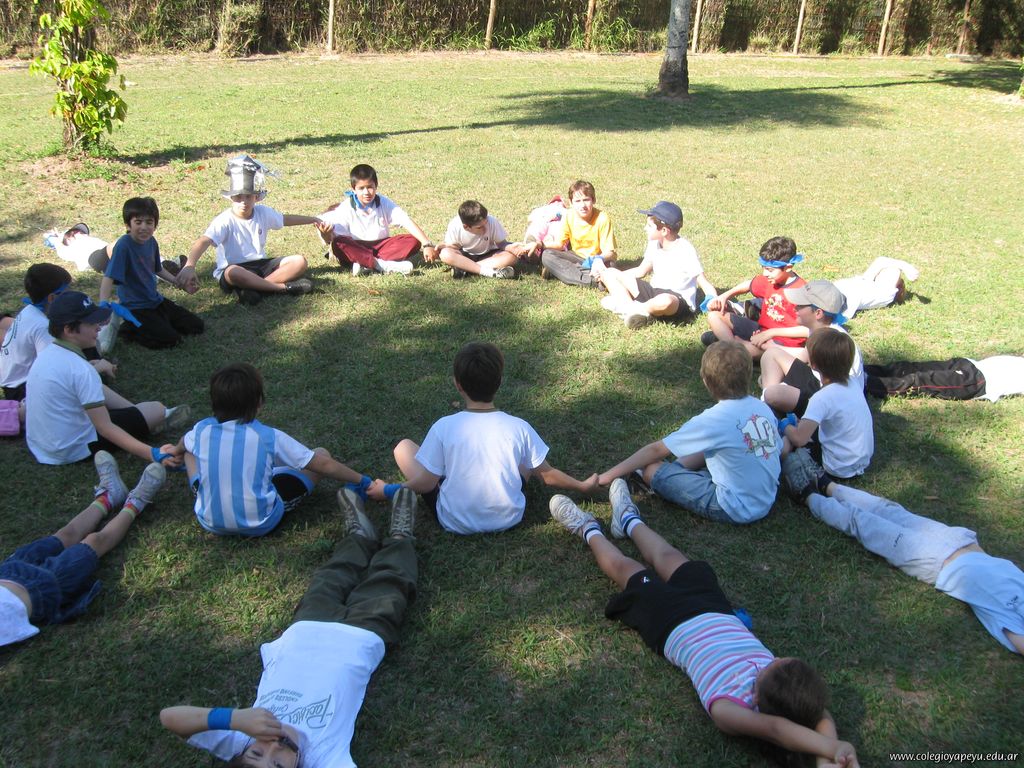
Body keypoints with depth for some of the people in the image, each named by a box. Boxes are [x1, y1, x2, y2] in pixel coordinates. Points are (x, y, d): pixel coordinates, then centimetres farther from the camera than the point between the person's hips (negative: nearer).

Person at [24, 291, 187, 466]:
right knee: (157, 409, 2)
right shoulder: (81, 370, -26)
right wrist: (154, 454, -33)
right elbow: (105, 429, -27)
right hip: (75, 450, -8)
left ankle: (151, 420, 35)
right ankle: (159, 418, 35)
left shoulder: (46, 354, 0)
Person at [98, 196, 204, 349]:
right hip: (135, 307, -7)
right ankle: (128, 328, 0)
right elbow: (109, 277, -31)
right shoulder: (124, 245, -23)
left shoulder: (151, 242, -1)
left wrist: (175, 280, 7)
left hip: (155, 301, 8)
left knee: (196, 326, 7)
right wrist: (103, 306, -43)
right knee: (171, 339, -20)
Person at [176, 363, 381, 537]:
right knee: (322, 453, 5)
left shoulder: (201, 431, -7)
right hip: (261, 524, -3)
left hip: (211, 522, 4)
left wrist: (174, 452, 45)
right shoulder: (269, 437, -17)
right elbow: (324, 465, -12)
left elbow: (180, 447, 20)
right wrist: (362, 481, 2)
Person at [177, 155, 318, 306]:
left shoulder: (263, 212, 2)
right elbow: (203, 242, -32)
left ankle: (254, 287, -28)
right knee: (233, 273, -43)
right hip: (232, 269, -6)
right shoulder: (224, 221, -17)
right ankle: (284, 287, -31)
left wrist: (312, 219, 31)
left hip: (260, 265, 6)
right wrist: (189, 266, -51)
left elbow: (285, 219, 23)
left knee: (300, 261, -13)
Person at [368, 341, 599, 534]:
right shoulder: (518, 427, -12)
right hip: (508, 518, 2)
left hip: (456, 523, -1)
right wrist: (582, 486, 17)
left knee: (404, 447, 11)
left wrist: (387, 491, 7)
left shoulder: (444, 427, -17)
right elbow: (547, 475, -1)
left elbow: (427, 483, -10)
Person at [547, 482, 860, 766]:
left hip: (671, 623, -4)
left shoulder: (730, 708, -44)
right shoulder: (785, 686, -32)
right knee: (667, 555, 27)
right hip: (716, 612, 4)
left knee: (625, 567, 19)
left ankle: (589, 531, 52)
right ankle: (629, 520, 59)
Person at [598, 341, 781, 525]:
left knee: (652, 468, -3)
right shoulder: (764, 408, -1)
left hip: (734, 510, -7)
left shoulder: (713, 420, -18)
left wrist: (609, 475, -5)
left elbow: (656, 450, -13)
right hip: (767, 503, 7)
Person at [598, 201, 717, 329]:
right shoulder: (654, 244, 4)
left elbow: (705, 284, -15)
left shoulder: (686, 251, -16)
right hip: (654, 292, 8)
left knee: (665, 301, -46)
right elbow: (641, 271, 18)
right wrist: (615, 275, 14)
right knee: (610, 273, 0)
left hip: (679, 302, -7)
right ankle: (630, 308, -25)